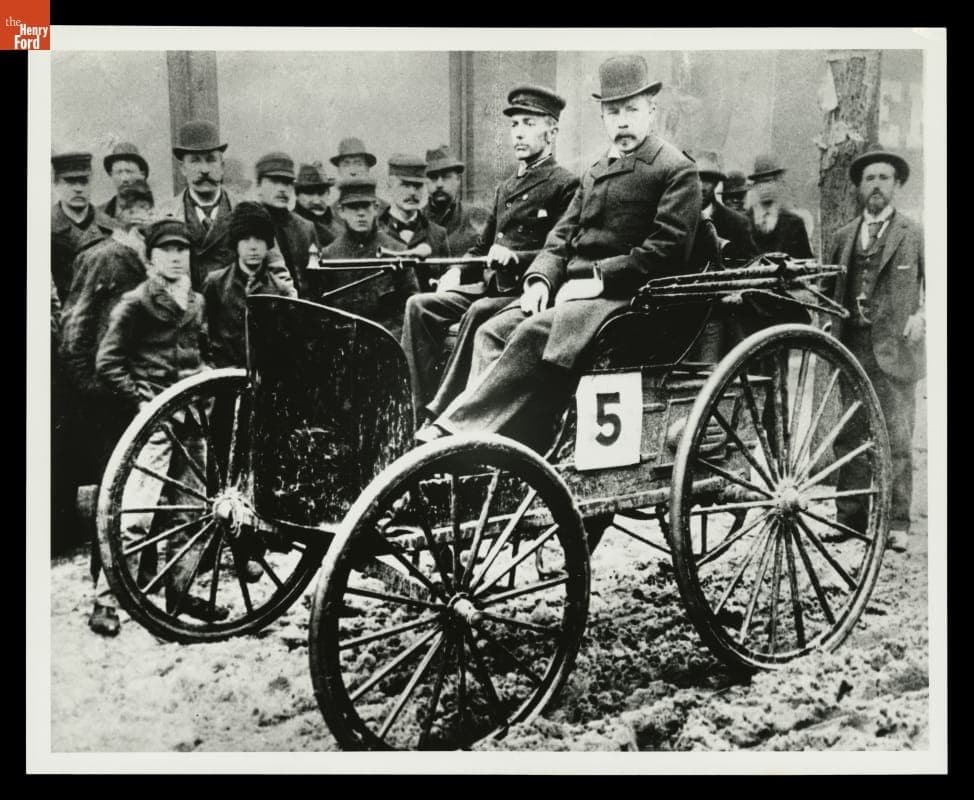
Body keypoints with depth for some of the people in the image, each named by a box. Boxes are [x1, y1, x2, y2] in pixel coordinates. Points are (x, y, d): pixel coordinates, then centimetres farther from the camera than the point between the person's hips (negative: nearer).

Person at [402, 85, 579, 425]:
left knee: (479, 313, -35)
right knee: (420, 305, -13)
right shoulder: (505, 187, 24)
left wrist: (516, 258, -23)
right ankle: (419, 412, -19)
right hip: (489, 285, 8)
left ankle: (442, 412, -32)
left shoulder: (565, 186, -1)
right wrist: (457, 272, 10)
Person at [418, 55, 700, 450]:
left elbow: (667, 250, -11)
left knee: (534, 333, -31)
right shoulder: (595, 172, 24)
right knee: (493, 332, -13)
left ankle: (457, 430, -33)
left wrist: (598, 278, -16)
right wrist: (540, 279, -2)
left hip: (624, 295, -8)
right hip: (572, 288, 8)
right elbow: (561, 236, 19)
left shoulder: (677, 170, 0)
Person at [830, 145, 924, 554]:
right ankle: (850, 517, 15)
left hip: (895, 350, -4)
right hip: (851, 349, 4)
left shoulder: (916, 235, 3)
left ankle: (896, 523, 5)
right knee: (848, 437, 6)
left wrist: (922, 315, -13)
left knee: (896, 440, -3)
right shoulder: (844, 237, 15)